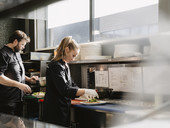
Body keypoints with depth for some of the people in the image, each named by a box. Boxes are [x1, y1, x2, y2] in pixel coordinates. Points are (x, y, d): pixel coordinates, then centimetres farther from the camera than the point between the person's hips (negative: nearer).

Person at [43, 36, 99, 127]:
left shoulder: (65, 65, 14)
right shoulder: (56, 66, -17)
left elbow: (71, 85, 22)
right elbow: (65, 90, -25)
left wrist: (83, 94, 8)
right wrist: (85, 91, -22)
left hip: (64, 109, 9)